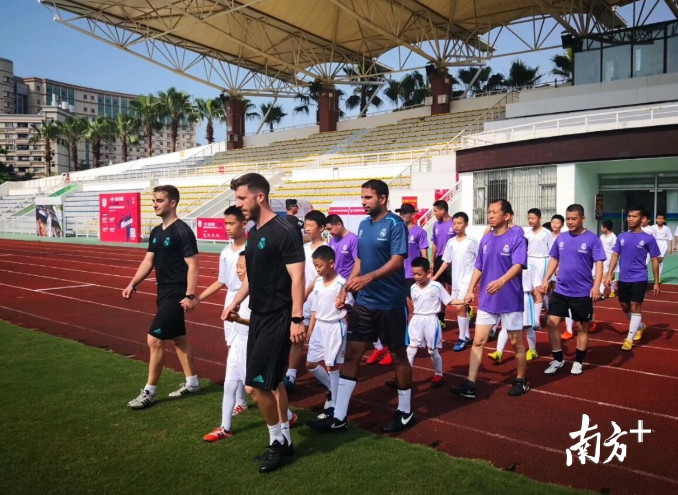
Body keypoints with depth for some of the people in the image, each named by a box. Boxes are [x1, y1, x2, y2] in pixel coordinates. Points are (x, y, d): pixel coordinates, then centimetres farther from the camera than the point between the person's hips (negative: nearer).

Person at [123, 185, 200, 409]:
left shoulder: (182, 231, -16)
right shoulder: (156, 232, 10)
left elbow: (193, 265, -19)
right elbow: (148, 261, 14)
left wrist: (190, 295, -25)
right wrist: (133, 284, 2)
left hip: (176, 294, -9)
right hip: (164, 293, 9)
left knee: (154, 339, -7)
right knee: (178, 339, 16)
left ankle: (149, 392, 6)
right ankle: (192, 383, 28)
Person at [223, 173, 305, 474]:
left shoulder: (285, 232, -16)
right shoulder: (253, 233, 10)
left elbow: (297, 277, -19)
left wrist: (297, 318, -24)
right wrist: (237, 301, 17)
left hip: (277, 319, -8)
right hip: (258, 315, 9)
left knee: (256, 385, -7)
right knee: (272, 381, 15)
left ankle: (276, 440, 14)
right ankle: (284, 440, 29)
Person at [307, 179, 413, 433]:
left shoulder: (395, 224, -13)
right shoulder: (363, 225, 9)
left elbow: (397, 261, -22)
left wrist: (368, 278, -35)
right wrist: (345, 289, 9)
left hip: (390, 304, -7)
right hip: (364, 303, 7)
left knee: (398, 355, 9)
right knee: (351, 355, 6)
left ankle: (405, 412, 27)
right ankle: (339, 417, 13)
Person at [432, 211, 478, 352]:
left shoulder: (472, 241, -8)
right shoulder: (450, 242, 5)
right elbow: (446, 262, 10)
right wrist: (435, 276, 6)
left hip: (467, 280, -5)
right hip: (455, 280, 5)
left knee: (460, 308, -10)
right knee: (463, 308, 12)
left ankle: (462, 339, 0)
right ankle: (467, 337, 22)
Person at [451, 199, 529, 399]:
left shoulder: (517, 238, -11)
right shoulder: (485, 239, 7)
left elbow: (518, 265, -24)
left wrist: (501, 281, -40)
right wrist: (471, 290, 7)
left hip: (510, 301, -5)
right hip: (486, 301, 6)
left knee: (516, 342, 10)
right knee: (478, 341, 1)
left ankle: (521, 381, 29)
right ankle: (470, 385, 4)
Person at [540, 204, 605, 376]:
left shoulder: (592, 239, -9)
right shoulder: (561, 238, 4)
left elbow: (599, 263, -11)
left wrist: (596, 285, -23)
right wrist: (546, 279, 6)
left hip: (582, 292, -4)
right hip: (560, 291, 4)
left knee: (582, 327, 9)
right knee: (551, 323, 0)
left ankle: (578, 362, 25)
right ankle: (558, 360, 16)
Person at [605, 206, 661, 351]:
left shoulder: (648, 239, -6)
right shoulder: (622, 237, 4)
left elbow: (655, 260, -2)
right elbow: (615, 255, 9)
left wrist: (656, 282, -3)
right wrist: (609, 274, 1)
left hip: (639, 279, -4)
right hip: (623, 279, 5)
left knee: (635, 307, -4)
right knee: (625, 307, 14)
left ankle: (629, 339, 2)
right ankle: (640, 326, 40)